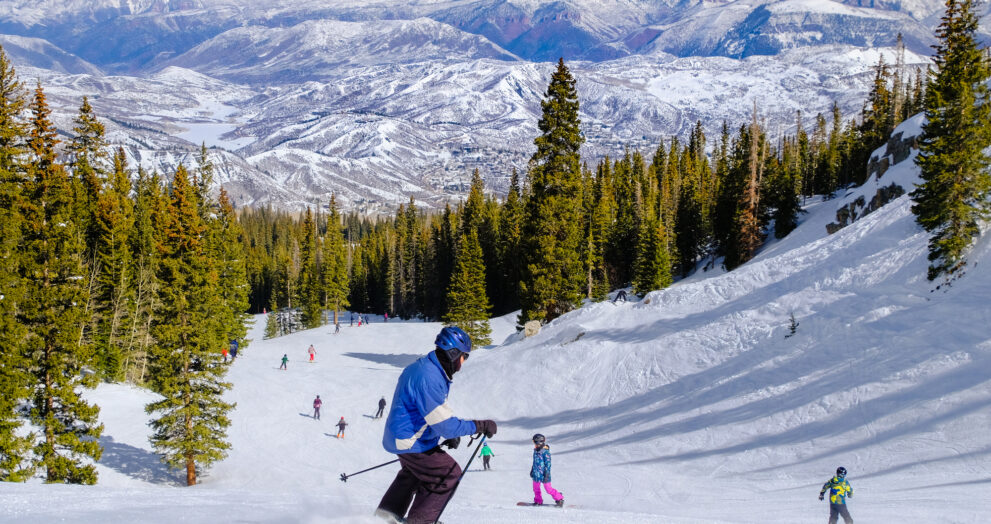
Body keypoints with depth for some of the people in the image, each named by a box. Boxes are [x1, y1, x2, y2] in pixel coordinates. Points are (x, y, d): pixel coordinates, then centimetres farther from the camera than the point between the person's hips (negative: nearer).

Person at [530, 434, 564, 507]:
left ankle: (559, 499, 12)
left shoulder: (545, 452, -18)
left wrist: (546, 474, -18)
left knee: (548, 488, -3)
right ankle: (538, 501, 31)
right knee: (536, 488, 13)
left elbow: (548, 464, -17)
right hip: (536, 474, 8)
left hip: (543, 475, -8)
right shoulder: (536, 451, 8)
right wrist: (532, 470, 26)